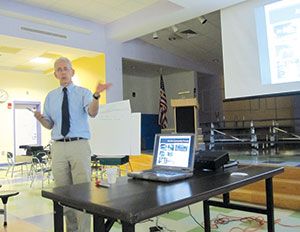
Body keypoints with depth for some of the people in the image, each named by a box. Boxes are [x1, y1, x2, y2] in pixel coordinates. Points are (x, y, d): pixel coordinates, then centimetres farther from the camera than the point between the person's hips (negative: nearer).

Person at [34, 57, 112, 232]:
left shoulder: (83, 93, 3)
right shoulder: (50, 97, 14)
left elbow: (92, 113, -17)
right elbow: (50, 125, 14)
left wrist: (97, 96, -35)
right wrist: (41, 119, -8)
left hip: (79, 146, -3)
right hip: (59, 147, 4)